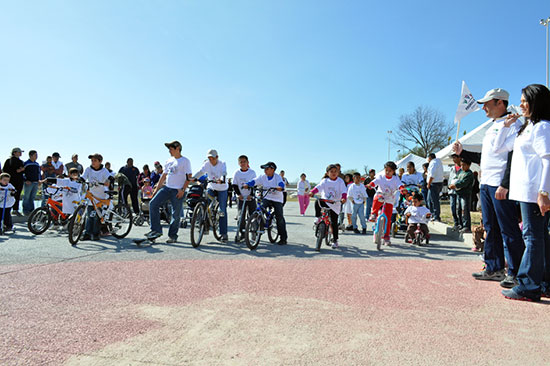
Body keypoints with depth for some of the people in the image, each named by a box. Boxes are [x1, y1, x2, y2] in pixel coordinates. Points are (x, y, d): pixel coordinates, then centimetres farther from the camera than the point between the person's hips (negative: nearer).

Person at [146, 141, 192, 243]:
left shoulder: (185, 161, -4)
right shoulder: (169, 161, 16)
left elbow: (188, 177, -9)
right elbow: (164, 175, 21)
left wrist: (183, 189, -16)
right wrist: (157, 188, 16)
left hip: (178, 191, -6)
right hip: (166, 188, 6)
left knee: (176, 214, -1)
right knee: (153, 204, -9)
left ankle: (173, 235, 14)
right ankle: (156, 230, -3)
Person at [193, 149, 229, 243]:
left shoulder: (222, 164, -14)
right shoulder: (207, 164, -5)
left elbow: (224, 173, -32)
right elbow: (200, 172, -18)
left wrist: (221, 180, -55)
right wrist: (193, 178, -38)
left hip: (222, 189, -3)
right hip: (211, 188, 3)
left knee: (222, 211, -5)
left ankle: (224, 233, 3)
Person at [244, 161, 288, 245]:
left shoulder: (277, 177, -13)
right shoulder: (263, 177, -2)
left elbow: (281, 183, -30)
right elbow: (254, 181, -11)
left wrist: (280, 187, -54)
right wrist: (247, 184, -30)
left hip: (277, 199, -3)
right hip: (266, 198, 3)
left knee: (279, 217, -6)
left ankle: (283, 238, 5)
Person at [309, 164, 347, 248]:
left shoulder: (340, 181, -2)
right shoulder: (325, 181, 0)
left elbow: (344, 191, -13)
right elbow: (319, 187, -15)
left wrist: (343, 198, -34)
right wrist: (312, 192, -34)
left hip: (335, 205, -1)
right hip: (325, 201, 1)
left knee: (334, 223, 1)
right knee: (317, 202, -33)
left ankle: (335, 240, 17)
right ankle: (318, 218, -8)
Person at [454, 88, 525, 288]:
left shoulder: (511, 124, -7)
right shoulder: (491, 128, 22)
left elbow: (514, 157, -16)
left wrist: (505, 185, -22)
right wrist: (462, 152, 19)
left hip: (500, 186, -9)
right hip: (485, 184, 9)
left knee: (508, 230, -5)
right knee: (491, 228, 12)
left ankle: (515, 273, 4)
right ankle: (494, 269, 21)